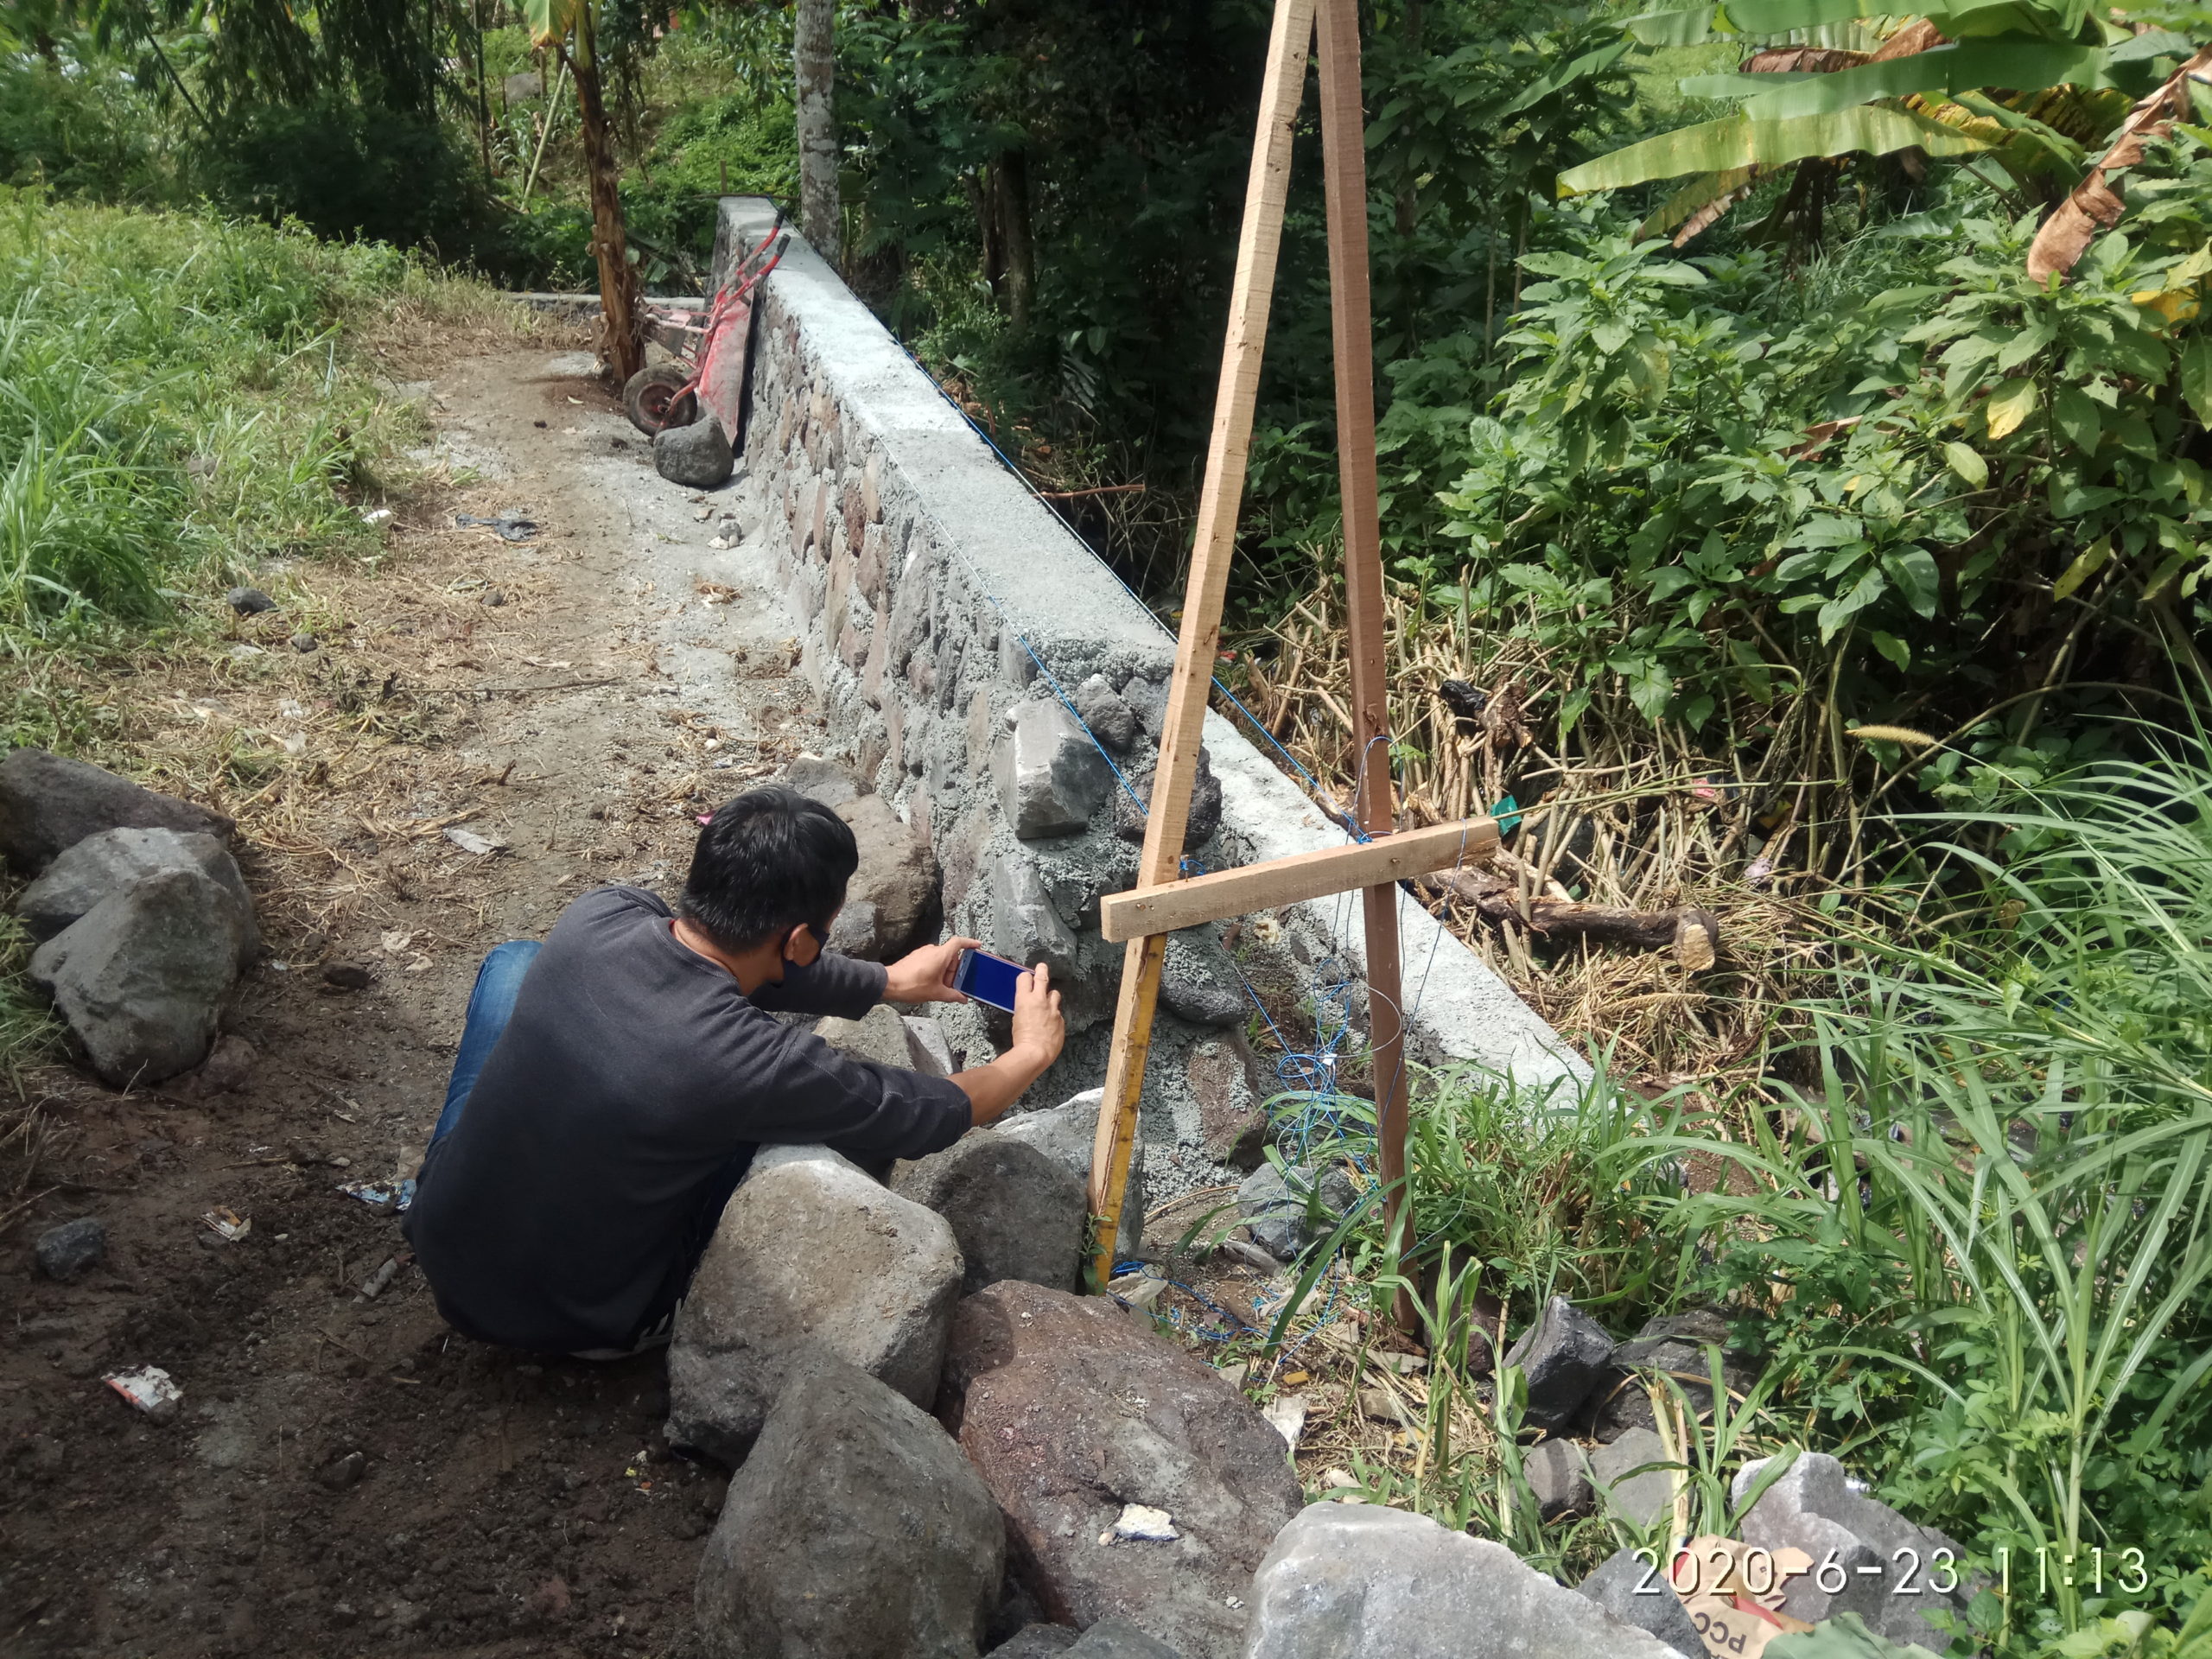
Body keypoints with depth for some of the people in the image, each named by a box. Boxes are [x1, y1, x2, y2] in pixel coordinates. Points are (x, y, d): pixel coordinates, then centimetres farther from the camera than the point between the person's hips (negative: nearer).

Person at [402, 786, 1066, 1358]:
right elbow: (931, 1115, -12)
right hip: (584, 1330, -4)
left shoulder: (594, 917, -16)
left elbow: (741, 953, 6)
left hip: (439, 1246, 4)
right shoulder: (758, 1064, -30)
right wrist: (1030, 1052, 8)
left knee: (514, 961, 20)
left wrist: (887, 982, 19)